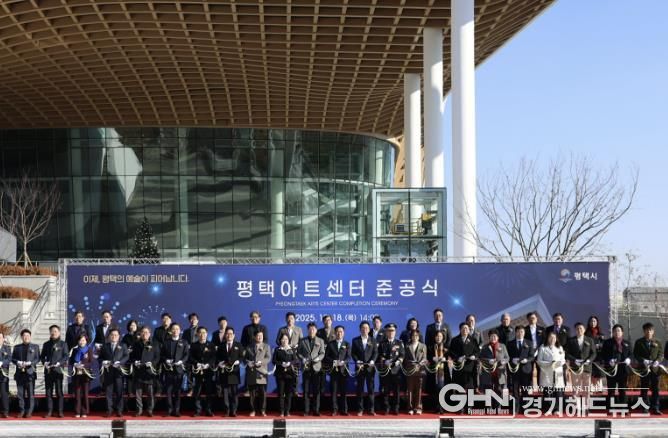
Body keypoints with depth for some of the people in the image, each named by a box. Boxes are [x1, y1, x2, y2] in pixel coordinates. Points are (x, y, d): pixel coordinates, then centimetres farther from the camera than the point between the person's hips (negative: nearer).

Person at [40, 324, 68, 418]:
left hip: (58, 369, -3)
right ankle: (49, 411, 9)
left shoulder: (63, 344, 4)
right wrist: (44, 362, -5)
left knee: (59, 391, -2)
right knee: (48, 391, 4)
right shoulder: (46, 344, 14)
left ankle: (60, 411, 2)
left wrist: (59, 363, -15)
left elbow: (66, 356, -1)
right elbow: (42, 356, 15)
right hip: (48, 370, 3)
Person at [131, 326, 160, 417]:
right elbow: (131, 356, 16)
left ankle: (150, 410, 7)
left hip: (150, 371, -2)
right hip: (138, 371, 2)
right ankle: (139, 410, 11)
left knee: (151, 392, -2)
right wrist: (134, 362, -4)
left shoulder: (154, 344, 6)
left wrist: (152, 363, -14)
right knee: (138, 392, 3)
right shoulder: (136, 344, 13)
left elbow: (157, 357, 2)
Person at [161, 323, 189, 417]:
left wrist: (181, 361, -13)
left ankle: (176, 410, 4)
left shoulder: (184, 343, 11)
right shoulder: (166, 342, 12)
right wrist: (166, 360, -10)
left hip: (179, 369, 0)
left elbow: (187, 355, 3)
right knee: (168, 390, -2)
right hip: (168, 369, 0)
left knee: (177, 390, 0)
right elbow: (161, 354, 8)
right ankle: (169, 410, 3)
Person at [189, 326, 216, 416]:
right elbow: (190, 358, 3)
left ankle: (209, 411, 4)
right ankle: (198, 411, 6)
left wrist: (208, 364, -14)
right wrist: (197, 364, -12)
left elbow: (214, 357, 2)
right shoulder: (193, 346, 10)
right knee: (197, 392, -1)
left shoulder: (211, 345, 10)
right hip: (197, 371, 0)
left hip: (208, 371, 0)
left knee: (209, 392, -1)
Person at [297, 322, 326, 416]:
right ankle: (306, 410, 4)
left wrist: (318, 358, -15)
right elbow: (298, 352, 7)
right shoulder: (302, 341, 10)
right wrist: (302, 359, -11)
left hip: (316, 367, 0)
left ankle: (316, 410, 4)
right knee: (306, 390, 0)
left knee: (316, 390, -1)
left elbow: (322, 353, 4)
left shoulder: (320, 341, 11)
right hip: (306, 367, 0)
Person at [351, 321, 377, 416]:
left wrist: (372, 361, -13)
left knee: (370, 388, 1)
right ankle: (360, 409, 6)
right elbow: (353, 353, 3)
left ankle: (371, 409, 6)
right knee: (360, 389, 2)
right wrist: (357, 361, -12)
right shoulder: (355, 340, 6)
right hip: (360, 367, 0)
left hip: (370, 367, 0)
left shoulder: (373, 340, 9)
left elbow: (375, 353, 4)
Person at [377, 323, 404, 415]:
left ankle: (396, 408, 7)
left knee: (396, 390, 0)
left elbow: (402, 355, 5)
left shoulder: (399, 343, 12)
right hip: (385, 369, 0)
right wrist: (384, 361, -14)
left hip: (396, 369, 0)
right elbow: (379, 355, 4)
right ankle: (386, 408, 7)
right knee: (385, 390, 0)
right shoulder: (382, 343, 10)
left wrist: (398, 361, -13)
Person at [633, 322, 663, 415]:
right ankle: (645, 408, 9)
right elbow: (635, 354, 0)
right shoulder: (639, 342, 4)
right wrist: (643, 361, -15)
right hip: (644, 369, -1)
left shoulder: (657, 342, 9)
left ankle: (655, 408, 6)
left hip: (655, 368, 1)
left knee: (655, 389, 2)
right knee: (644, 389, 3)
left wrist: (657, 361, -12)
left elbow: (660, 354, 8)